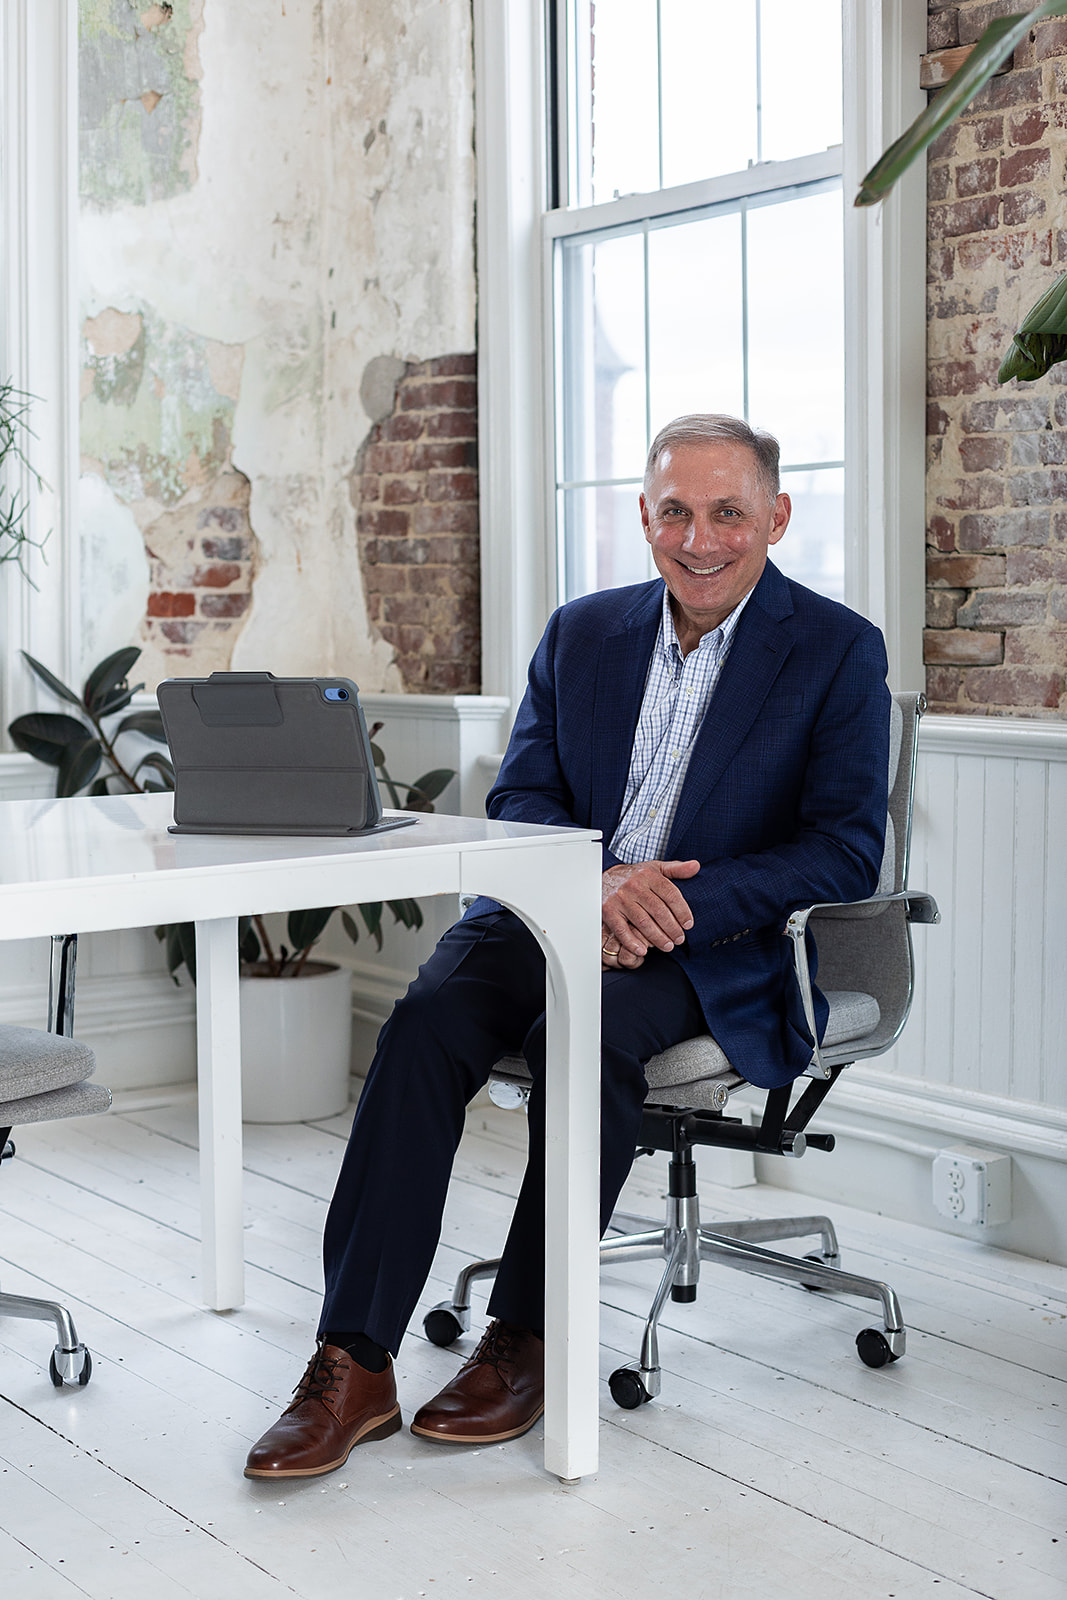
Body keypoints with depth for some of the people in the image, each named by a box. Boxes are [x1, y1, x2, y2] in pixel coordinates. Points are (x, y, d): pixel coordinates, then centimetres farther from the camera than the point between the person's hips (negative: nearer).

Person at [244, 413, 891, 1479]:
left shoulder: (838, 652, -1)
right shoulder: (581, 633, 12)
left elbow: (846, 850, -8)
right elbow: (519, 799, 9)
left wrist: (679, 906, -22)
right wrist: (596, 884, -15)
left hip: (716, 946, -3)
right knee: (426, 1019, -26)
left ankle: (527, 1341, -16)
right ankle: (353, 1366, -25)